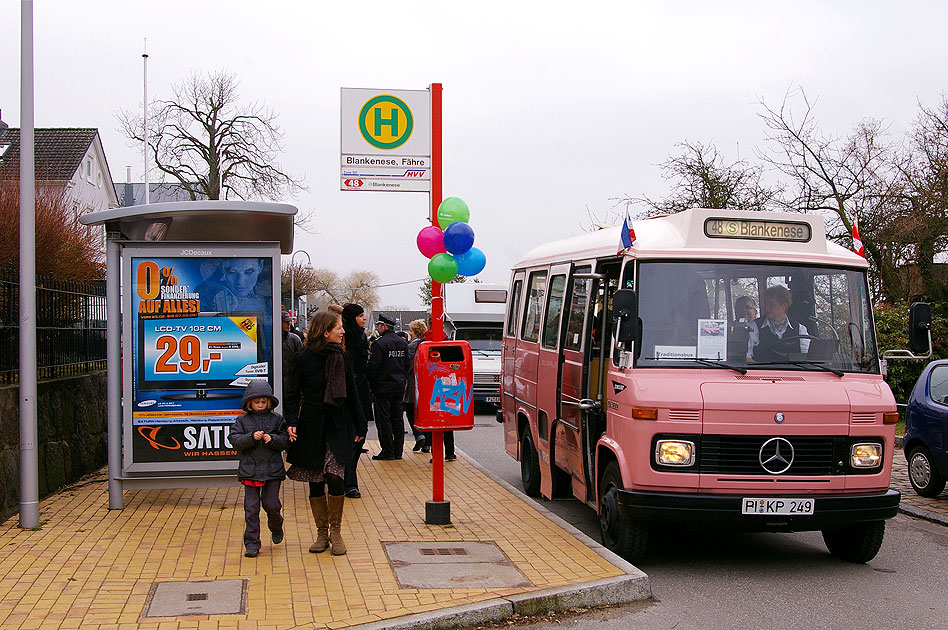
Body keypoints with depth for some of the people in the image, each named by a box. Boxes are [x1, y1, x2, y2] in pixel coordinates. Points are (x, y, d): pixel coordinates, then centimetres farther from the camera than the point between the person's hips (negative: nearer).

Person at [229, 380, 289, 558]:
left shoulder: (276, 419, 5)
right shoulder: (243, 421, 5)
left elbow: (285, 441, 1)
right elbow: (235, 441, -6)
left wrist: (272, 439, -18)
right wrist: (252, 437, -20)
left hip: (273, 470, 0)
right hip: (250, 471, 0)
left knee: (271, 504, 0)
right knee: (251, 507, -1)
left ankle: (276, 526, 33)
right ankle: (251, 543, 5)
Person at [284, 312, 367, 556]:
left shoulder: (343, 357, 4)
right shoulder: (304, 358, -4)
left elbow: (352, 395, 12)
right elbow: (293, 394, 1)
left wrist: (359, 427, 12)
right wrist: (292, 422, -13)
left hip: (338, 426, 1)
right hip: (312, 426, -1)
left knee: (334, 476, -10)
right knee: (316, 482, 4)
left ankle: (335, 532, 6)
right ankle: (322, 533, 18)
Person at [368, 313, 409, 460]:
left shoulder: (379, 343, -14)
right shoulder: (403, 343, 10)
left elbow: (373, 366, -16)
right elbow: (407, 364, 16)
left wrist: (370, 383, -3)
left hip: (383, 387, -7)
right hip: (399, 386, 7)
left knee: (383, 419, -2)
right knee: (397, 418, 11)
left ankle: (388, 451, -3)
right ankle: (398, 451, 13)